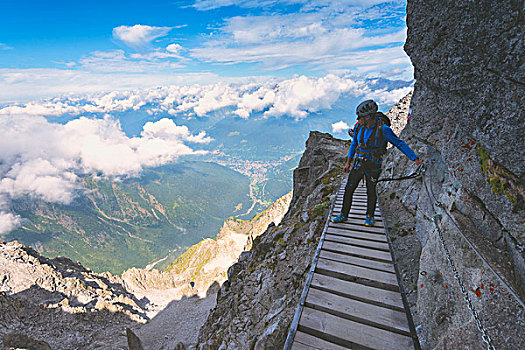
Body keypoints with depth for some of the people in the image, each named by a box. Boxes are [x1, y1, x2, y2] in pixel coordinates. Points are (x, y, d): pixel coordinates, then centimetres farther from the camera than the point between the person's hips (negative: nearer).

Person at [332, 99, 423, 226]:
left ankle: (370, 216, 32)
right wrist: (348, 162, 9)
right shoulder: (359, 127, -5)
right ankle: (343, 215, 19)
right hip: (358, 163, 4)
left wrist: (415, 158, -11)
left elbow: (400, 144, -9)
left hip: (373, 166, -4)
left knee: (371, 192, 9)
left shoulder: (383, 129, -18)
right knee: (349, 189, 5)